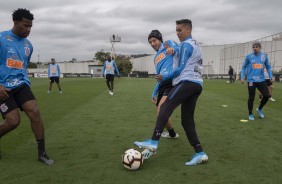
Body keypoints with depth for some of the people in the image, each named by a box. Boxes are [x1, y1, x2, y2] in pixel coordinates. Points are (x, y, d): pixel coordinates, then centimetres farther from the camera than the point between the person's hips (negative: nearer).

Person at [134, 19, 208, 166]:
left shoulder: (186, 44, -1)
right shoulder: (196, 45, 28)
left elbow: (181, 69, -7)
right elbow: (181, 51, 45)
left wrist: (164, 77, 3)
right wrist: (173, 49, 23)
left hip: (187, 82, -10)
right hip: (197, 84, 10)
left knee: (165, 107, -20)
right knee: (187, 120, 7)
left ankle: (153, 142, -31)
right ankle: (200, 153, 2)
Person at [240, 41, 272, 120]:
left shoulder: (264, 56, 7)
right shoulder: (249, 56, 0)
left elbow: (268, 67, 17)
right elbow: (244, 67, 8)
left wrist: (271, 76, 8)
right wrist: (242, 77, -1)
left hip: (261, 80, 3)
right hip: (251, 80, -3)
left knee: (267, 95, -1)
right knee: (251, 98, 0)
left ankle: (259, 109, 25)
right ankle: (250, 114, 17)